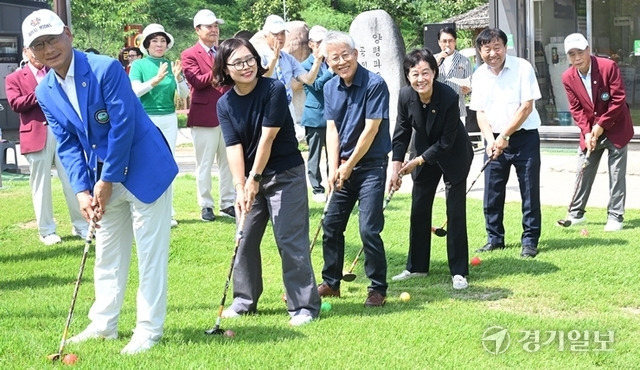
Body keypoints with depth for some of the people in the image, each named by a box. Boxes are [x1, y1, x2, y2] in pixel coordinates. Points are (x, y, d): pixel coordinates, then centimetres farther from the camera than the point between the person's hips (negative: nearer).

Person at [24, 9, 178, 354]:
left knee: (150, 251, -1)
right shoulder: (45, 92, -1)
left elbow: (123, 126, -20)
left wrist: (107, 181, -17)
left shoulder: (106, 68, -21)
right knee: (106, 254, 15)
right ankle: (103, 324, 27)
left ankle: (149, 329, 8)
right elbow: (68, 145, 1)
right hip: (103, 178, 7)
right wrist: (82, 190, -11)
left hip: (143, 169, -6)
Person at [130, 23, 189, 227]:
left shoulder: (171, 64, 6)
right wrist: (155, 80, -28)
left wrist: (178, 78, -16)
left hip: (169, 119, 3)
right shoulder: (139, 65, -1)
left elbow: (184, 94, 3)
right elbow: (134, 91, -15)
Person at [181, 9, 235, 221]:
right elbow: (197, 81, -15)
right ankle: (206, 206, 9)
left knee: (228, 162, 8)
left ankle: (228, 204, 16)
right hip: (204, 116, -5)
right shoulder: (189, 55, -2)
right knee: (204, 164, 2)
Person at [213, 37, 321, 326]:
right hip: (249, 177, 5)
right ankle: (245, 300, 24)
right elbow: (233, 147, -8)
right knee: (245, 239, 10)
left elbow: (267, 138, -17)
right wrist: (240, 187, -17)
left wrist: (255, 178, -16)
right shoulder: (225, 104, -2)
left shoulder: (273, 90, -16)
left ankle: (305, 305, 1)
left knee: (290, 240, -6)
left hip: (285, 175, -5)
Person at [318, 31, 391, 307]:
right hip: (342, 168, 6)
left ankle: (378, 288, 4)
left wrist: (349, 166, -12)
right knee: (331, 225, 9)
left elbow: (371, 129, -16)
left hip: (371, 166, -6)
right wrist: (334, 168, -7)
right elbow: (331, 129, 3)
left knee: (369, 229, -9)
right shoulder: (330, 88, 5)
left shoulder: (375, 84, -15)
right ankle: (331, 283, 23)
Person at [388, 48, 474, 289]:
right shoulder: (405, 96, -17)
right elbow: (401, 133, -5)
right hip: (424, 155, 5)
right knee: (419, 210, 7)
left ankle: (459, 271, 3)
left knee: (455, 212, -5)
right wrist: (396, 167, -12)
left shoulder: (449, 97, -30)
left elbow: (446, 142, -24)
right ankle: (417, 267, 20)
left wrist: (417, 162, -20)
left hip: (454, 155, -4)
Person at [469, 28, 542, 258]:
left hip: (524, 137, -4)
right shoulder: (479, 76, 4)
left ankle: (530, 240, 8)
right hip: (494, 140, 4)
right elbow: (480, 112, 6)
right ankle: (495, 238, 19)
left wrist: (504, 136, -15)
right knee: (492, 191, 6)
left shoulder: (522, 68, -9)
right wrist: (490, 139, -11)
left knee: (530, 191, -1)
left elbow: (527, 106, -13)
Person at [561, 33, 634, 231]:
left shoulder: (609, 67, -18)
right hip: (590, 131, 4)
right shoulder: (568, 78, -6)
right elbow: (576, 108, -1)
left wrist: (602, 125, -17)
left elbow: (618, 99, -16)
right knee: (583, 171, 7)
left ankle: (615, 216, 4)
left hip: (615, 128, -4)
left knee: (616, 174, -2)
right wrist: (587, 131, -13)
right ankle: (576, 213, 18)